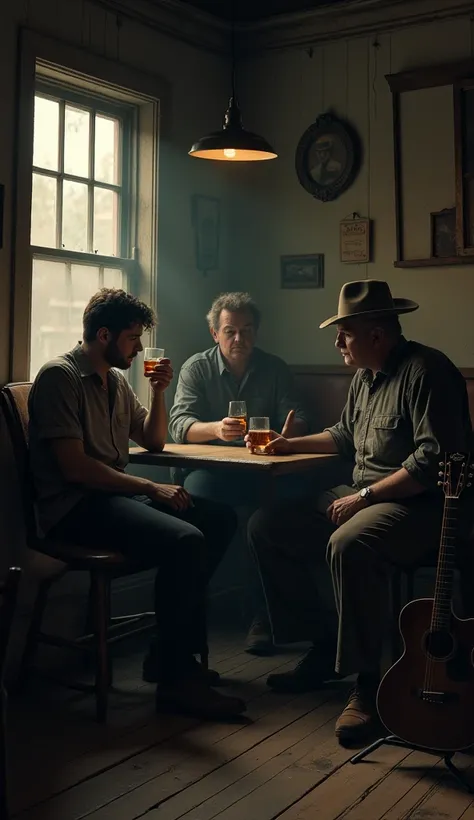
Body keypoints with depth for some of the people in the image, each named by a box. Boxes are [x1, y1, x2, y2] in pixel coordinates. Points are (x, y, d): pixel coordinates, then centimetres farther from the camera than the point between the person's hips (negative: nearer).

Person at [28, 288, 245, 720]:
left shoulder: (117, 379, 16)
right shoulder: (59, 377, -11)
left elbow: (154, 441, 23)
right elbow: (74, 466, -19)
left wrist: (159, 392, 6)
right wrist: (150, 488, -17)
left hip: (115, 494, 10)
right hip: (75, 506, -9)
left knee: (220, 518, 2)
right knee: (185, 541, -29)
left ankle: (171, 651, 5)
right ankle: (175, 678, -16)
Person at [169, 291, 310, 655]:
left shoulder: (275, 369, 13)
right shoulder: (197, 368, 8)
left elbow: (299, 422, 7)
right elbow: (179, 425, -6)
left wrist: (291, 430, -20)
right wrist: (216, 429, -29)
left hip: (263, 471, 1)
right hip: (210, 468, -1)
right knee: (196, 497, -36)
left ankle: (265, 617, -21)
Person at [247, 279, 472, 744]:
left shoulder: (426, 371, -16)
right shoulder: (366, 375, 14)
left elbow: (434, 460, -25)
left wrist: (365, 496, -23)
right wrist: (291, 444, 19)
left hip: (418, 504, -10)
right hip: (362, 496, 10)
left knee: (348, 545, -39)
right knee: (266, 527, 3)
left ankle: (367, 682, -22)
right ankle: (324, 647, 10)